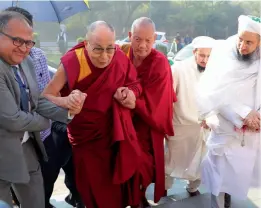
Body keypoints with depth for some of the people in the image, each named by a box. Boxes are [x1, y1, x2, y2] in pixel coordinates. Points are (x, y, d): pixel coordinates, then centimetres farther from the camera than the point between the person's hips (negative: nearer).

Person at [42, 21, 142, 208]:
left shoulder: (121, 59, -13)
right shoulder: (73, 62, -23)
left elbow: (134, 85, 4)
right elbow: (46, 96, -20)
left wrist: (130, 94, -19)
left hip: (115, 135, 3)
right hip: (86, 138, -2)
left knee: (116, 182, 18)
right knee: (93, 188, 13)